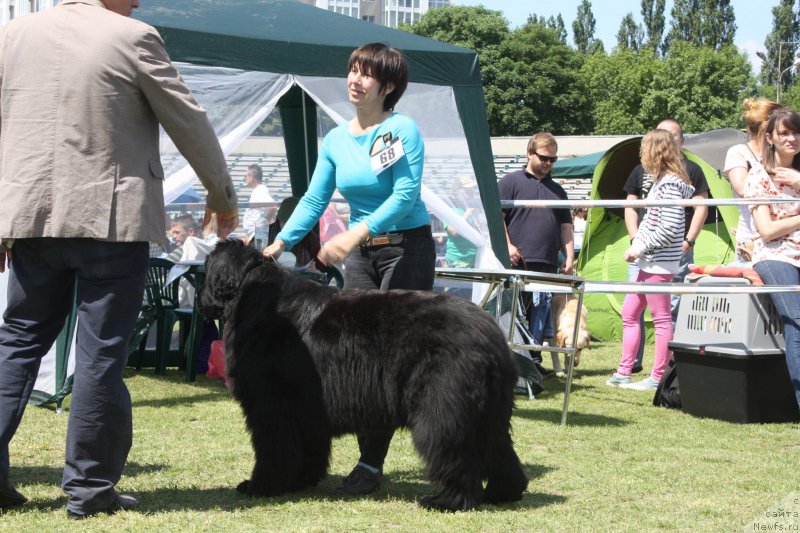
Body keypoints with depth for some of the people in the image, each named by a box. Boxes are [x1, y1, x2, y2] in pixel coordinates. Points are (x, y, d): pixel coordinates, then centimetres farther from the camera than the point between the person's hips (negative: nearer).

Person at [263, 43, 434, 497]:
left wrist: (355, 234, -29)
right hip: (362, 254, 6)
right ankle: (371, 460, 9)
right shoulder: (337, 139, 8)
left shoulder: (403, 129, -10)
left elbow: (406, 195, -19)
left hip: (408, 247, -6)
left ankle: (372, 464, -6)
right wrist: (279, 243, -4)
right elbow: (314, 200, 8)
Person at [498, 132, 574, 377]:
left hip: (547, 265, 5)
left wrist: (569, 256, 10)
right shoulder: (510, 182, 4)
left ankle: (534, 359, 6)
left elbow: (566, 226, 20)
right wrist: (508, 246, -12)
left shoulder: (557, 190, 21)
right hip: (517, 263, -5)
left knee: (540, 313, 1)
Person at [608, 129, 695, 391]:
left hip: (660, 263, -11)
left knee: (661, 318, -3)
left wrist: (639, 248, -15)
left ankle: (657, 378, 3)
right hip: (650, 262, 11)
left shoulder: (670, 184, -16)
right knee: (629, 311, 13)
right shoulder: (661, 181, 15)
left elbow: (668, 229, -22)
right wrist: (637, 245, 9)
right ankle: (624, 372, 19)